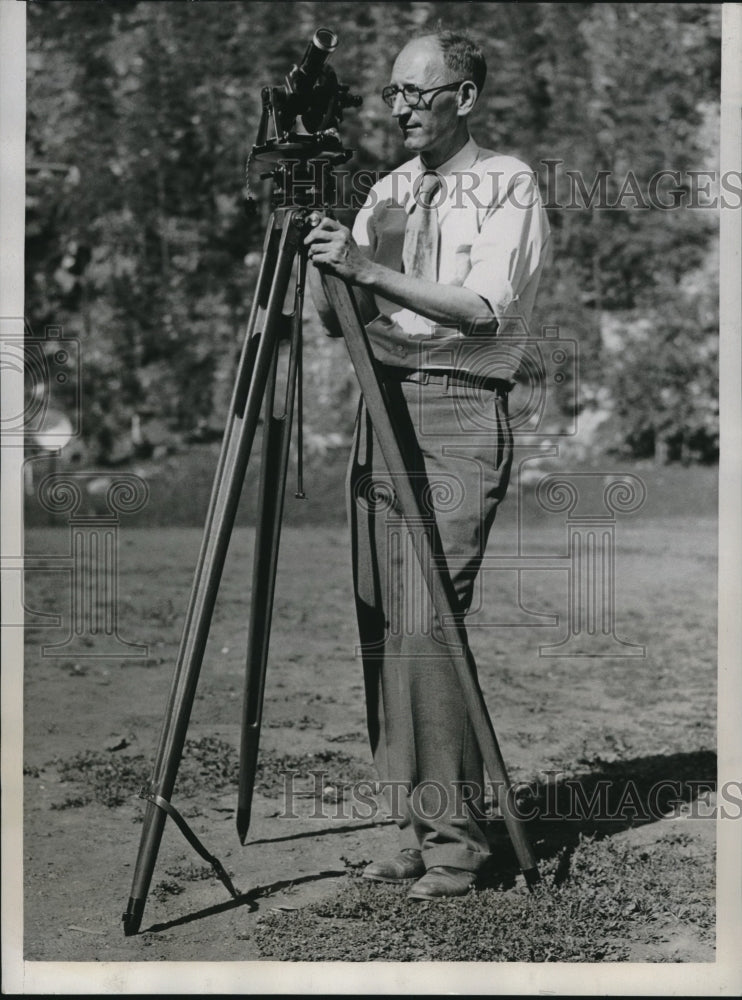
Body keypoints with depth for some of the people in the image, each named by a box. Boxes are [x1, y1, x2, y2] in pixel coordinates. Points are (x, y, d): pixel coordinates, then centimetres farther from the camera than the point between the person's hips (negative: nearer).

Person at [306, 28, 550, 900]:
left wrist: (372, 270, -21)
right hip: (380, 406, 6)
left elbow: (485, 306, -15)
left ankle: (455, 836, -5)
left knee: (426, 624, -15)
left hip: (458, 412, -6)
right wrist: (331, 265, -7)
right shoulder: (385, 192, 17)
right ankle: (410, 821, 13)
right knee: (380, 625, 4)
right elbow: (335, 321, 13)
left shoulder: (507, 184, -1)